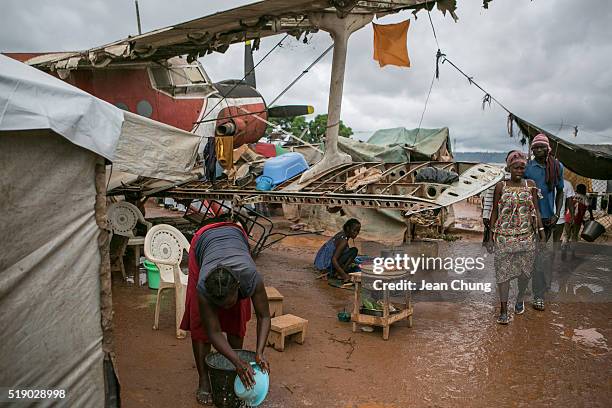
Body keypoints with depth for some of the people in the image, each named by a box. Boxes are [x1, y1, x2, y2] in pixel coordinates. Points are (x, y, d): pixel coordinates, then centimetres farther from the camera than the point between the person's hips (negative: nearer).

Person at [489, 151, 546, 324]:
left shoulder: (530, 185, 5)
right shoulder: (500, 186, 0)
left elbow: (536, 210, 7)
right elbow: (495, 211, 5)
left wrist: (541, 230, 0)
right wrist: (492, 233, 3)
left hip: (526, 236, 2)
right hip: (504, 236, -2)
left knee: (525, 270, 9)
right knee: (503, 271, -3)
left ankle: (520, 299, 34)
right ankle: (503, 309, 3)